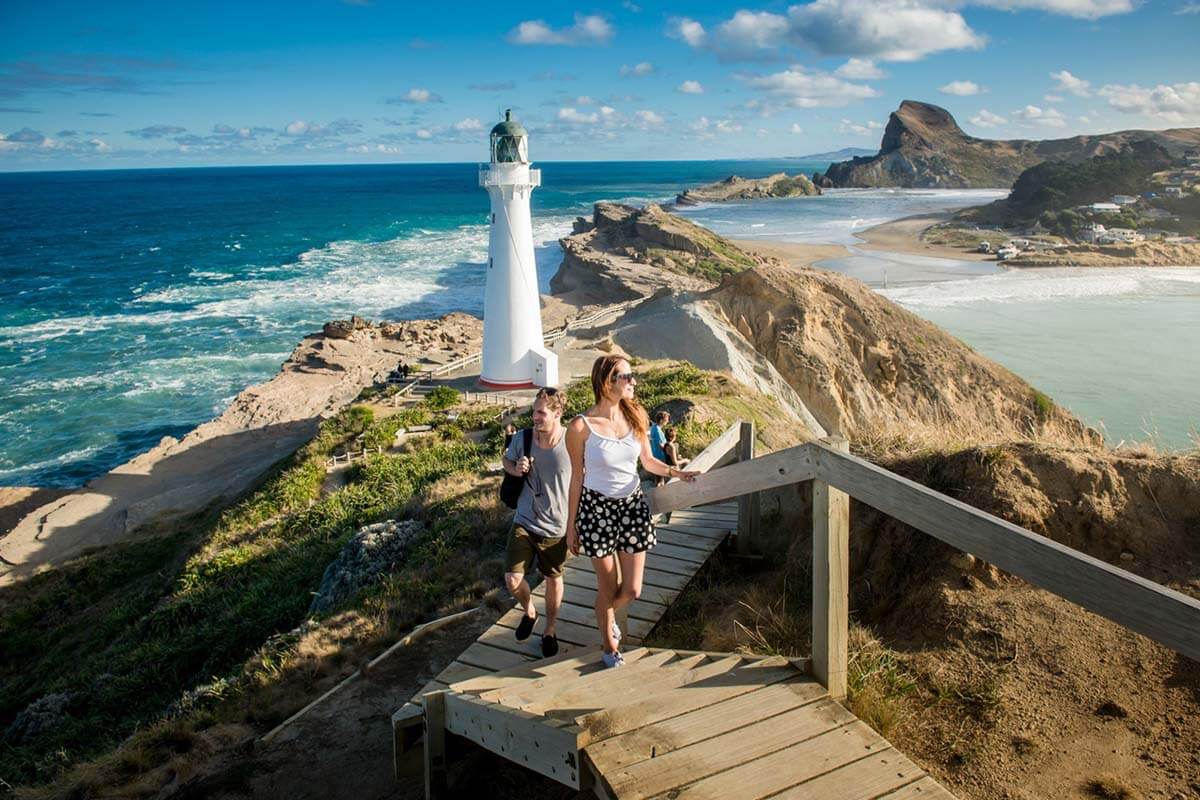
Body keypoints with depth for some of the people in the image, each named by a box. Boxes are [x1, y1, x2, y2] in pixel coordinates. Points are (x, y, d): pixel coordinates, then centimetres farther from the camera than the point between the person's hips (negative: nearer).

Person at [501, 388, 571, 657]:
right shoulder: (523, 438, -12)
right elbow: (506, 460, 9)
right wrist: (516, 469, -15)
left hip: (556, 526, -2)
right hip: (524, 522, 2)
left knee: (553, 579, 17)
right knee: (512, 580, 0)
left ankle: (549, 630, 42)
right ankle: (529, 611, 36)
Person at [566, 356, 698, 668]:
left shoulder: (636, 416, -4)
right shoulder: (581, 427, -16)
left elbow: (648, 461, 10)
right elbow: (577, 478, -6)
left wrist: (675, 472, -8)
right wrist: (571, 527, 0)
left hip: (632, 505, 4)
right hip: (597, 508, -4)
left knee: (631, 590, 8)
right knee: (607, 587, 10)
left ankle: (607, 614, 44)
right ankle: (609, 644, 36)